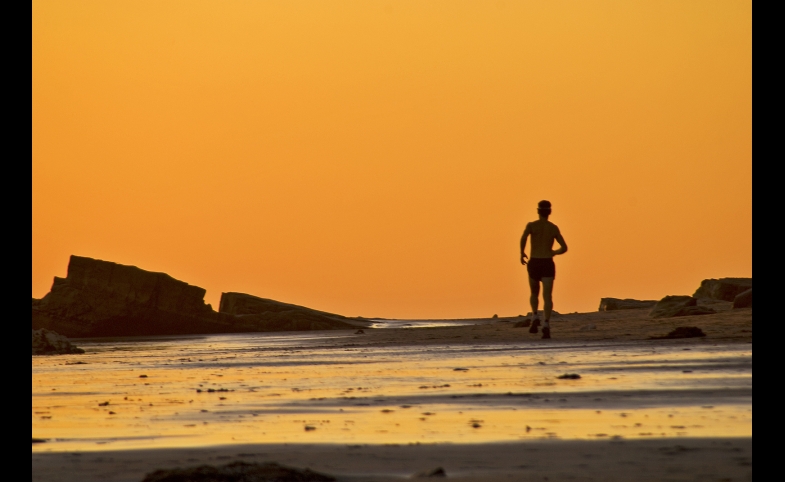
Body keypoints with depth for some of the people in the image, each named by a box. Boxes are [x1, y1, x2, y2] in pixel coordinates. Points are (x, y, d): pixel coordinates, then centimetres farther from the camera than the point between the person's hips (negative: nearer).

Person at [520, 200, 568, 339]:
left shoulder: (531, 225, 1)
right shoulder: (554, 228, 7)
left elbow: (523, 238, -19)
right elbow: (564, 248, 6)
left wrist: (522, 253, -2)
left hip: (534, 264, 0)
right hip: (548, 264, 0)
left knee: (534, 294, 22)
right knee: (547, 296, -8)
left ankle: (535, 317, 0)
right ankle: (546, 324, -27)